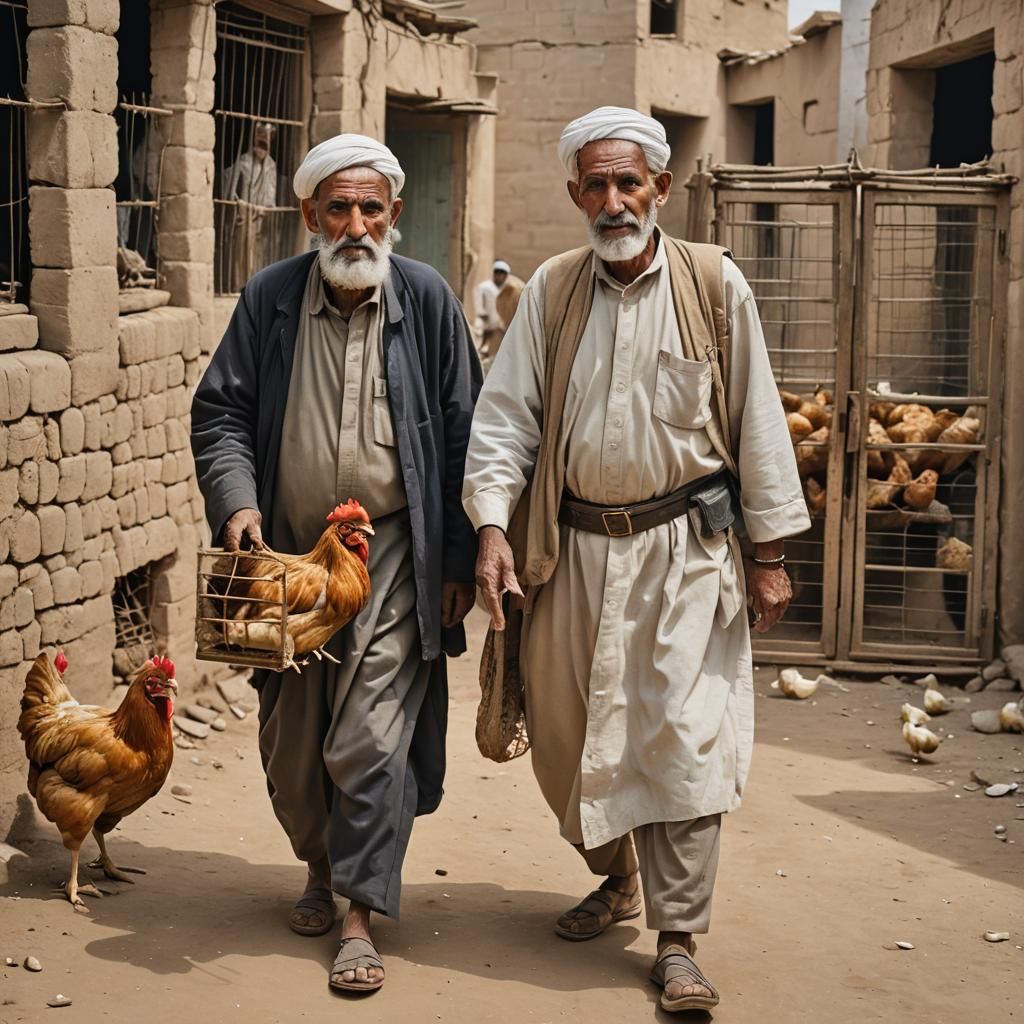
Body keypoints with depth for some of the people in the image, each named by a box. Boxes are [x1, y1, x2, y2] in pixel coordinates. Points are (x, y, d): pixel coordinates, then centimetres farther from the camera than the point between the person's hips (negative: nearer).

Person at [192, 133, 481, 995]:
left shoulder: (427, 300, -3)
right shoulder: (269, 299, 1)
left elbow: (462, 436, 0)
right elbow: (220, 411, 5)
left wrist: (459, 560, -1)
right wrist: (236, 498, -13)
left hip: (392, 549, -3)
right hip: (289, 549, 3)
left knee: (369, 738, -7)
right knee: (290, 742, 12)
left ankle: (362, 917, 3)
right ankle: (322, 868, 36)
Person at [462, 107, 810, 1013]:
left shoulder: (715, 285, -1)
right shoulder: (551, 291, 5)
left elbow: (757, 423, 2)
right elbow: (506, 413, 4)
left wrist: (770, 551, 1)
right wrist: (493, 527, -9)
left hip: (685, 545, -3)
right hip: (576, 547, 3)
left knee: (682, 734, -6)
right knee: (566, 733, 10)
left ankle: (677, 939, 3)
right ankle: (616, 878, 35)